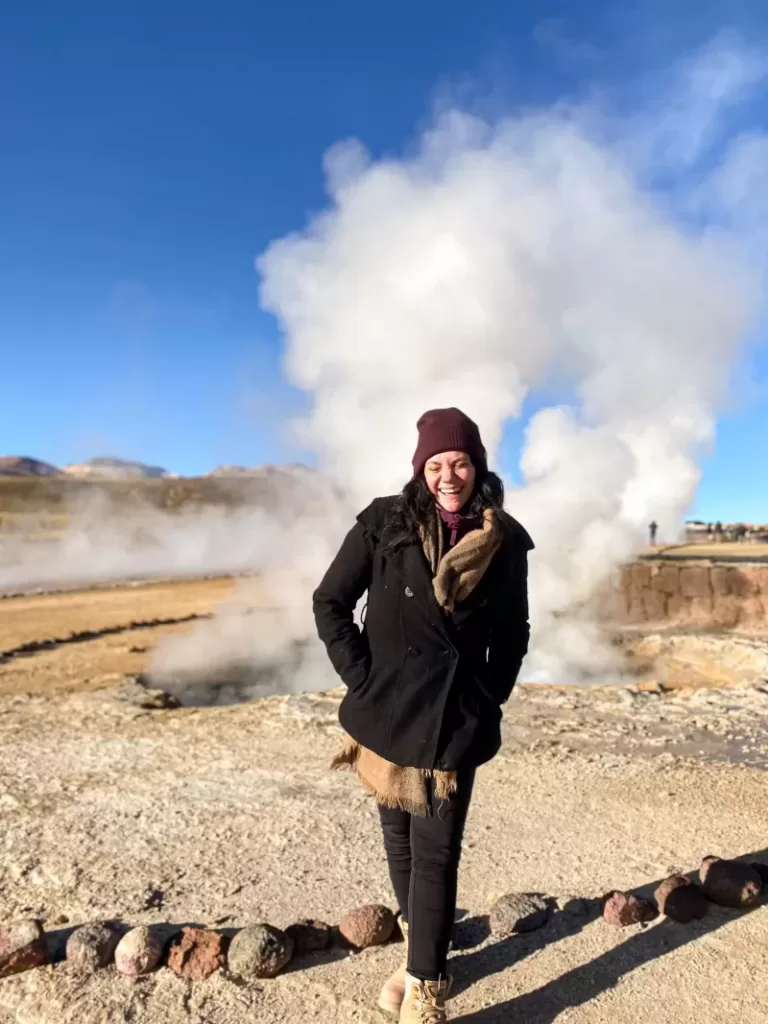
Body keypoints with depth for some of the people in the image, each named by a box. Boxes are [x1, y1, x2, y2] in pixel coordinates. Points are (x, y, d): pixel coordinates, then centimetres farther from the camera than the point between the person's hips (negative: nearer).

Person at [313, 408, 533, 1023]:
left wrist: (491, 699, 3)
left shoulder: (505, 541, -3)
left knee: (436, 855, 4)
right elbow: (330, 604, -5)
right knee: (401, 843, 18)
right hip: (389, 713, 0)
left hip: (457, 720, 0)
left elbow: (512, 634, 9)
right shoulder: (384, 523, -10)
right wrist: (363, 680, -9)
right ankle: (420, 955, 42)